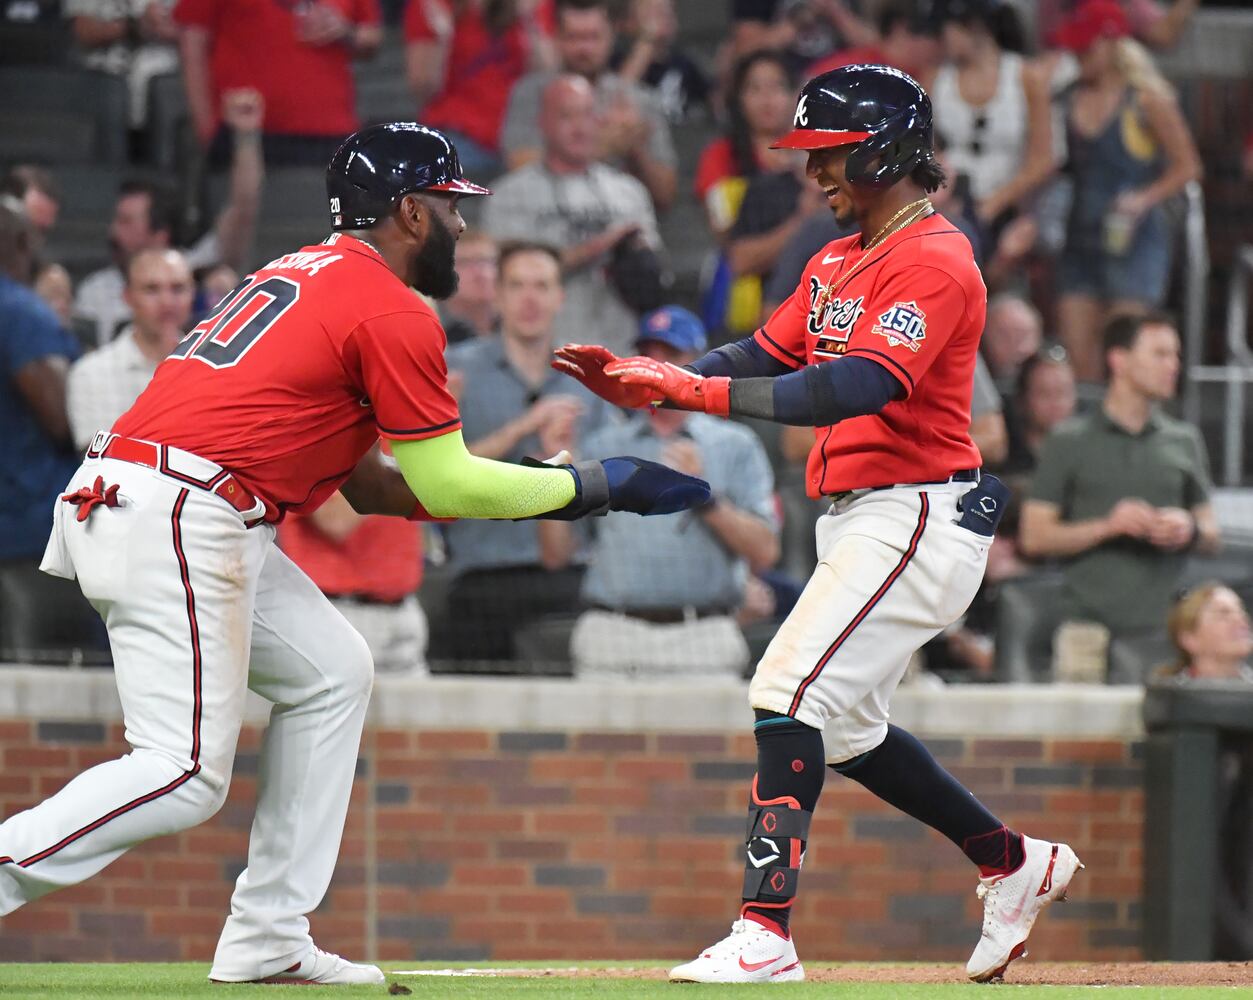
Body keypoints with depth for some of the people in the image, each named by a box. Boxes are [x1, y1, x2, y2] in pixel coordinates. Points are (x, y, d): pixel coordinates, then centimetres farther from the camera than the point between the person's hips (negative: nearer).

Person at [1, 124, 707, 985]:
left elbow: (368, 482, 23)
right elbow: (446, 484, -3)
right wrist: (592, 486, 7)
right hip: (176, 525, -10)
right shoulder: (394, 314, -6)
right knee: (186, 779, -12)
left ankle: (266, 942, 14)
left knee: (331, 672, 17)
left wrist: (545, 492, 18)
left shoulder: (306, 274, 23)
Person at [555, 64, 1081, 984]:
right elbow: (764, 357, 12)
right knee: (845, 729, 18)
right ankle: (1017, 864, 33)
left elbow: (858, 387, -28)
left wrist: (699, 391, -33)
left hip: (918, 517, -10)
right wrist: (649, 383, -6)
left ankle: (764, 935, -21)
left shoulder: (934, 262, -16)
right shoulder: (838, 263, 17)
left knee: (792, 699, -19)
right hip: (857, 519, 10)